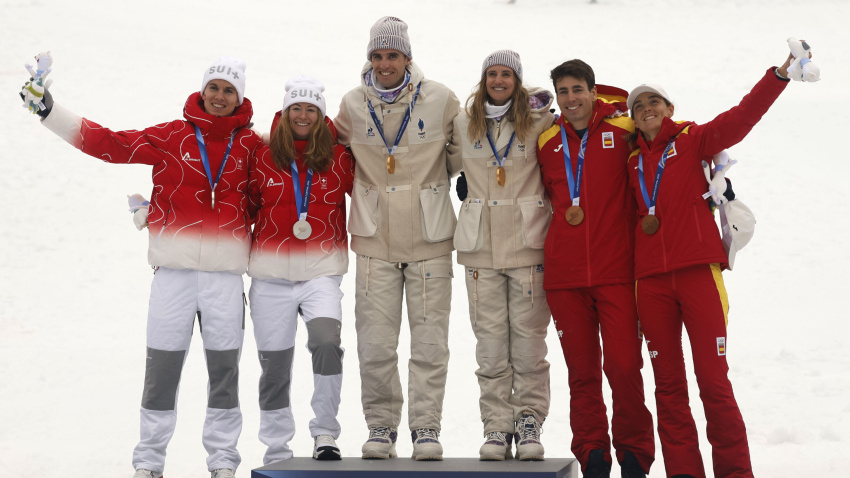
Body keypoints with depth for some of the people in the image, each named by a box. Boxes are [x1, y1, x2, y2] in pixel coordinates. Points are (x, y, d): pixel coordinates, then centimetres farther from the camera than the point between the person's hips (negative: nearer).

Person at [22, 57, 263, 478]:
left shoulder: (252, 145, 8)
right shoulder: (170, 136, 5)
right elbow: (109, 144, 3)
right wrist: (49, 111, 1)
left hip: (226, 270, 1)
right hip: (173, 268, -1)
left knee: (224, 368, 5)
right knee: (161, 367, 3)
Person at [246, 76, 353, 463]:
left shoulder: (338, 159, 2)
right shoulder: (264, 159, 4)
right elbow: (246, 206, 15)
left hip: (321, 271, -1)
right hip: (271, 275, 1)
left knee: (326, 341, -27)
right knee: (274, 365, 6)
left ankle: (325, 435, -13)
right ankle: (277, 453, 22)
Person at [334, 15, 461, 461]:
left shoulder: (439, 99, -2)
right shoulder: (353, 104, 3)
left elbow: (460, 156, 12)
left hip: (429, 239, -1)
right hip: (375, 240, 1)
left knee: (430, 340, 1)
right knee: (375, 343, 2)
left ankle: (426, 427, 12)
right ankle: (380, 426, 16)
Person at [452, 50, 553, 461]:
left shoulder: (539, 122, 3)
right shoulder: (463, 125, 11)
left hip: (528, 242, -2)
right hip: (481, 244, 2)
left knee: (529, 337, -2)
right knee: (491, 340, 1)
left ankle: (529, 421, 8)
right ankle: (496, 427, 7)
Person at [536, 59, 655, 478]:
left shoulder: (623, 130, 0)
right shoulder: (547, 142, 11)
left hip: (616, 272, -2)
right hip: (565, 276, 3)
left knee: (624, 367, -5)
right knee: (582, 372, 6)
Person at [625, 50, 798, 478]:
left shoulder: (692, 140, 5)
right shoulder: (633, 162, 15)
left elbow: (741, 117, -8)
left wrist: (779, 74, -19)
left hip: (697, 273, -3)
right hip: (651, 279, 4)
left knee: (713, 380, -6)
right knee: (668, 383, 5)